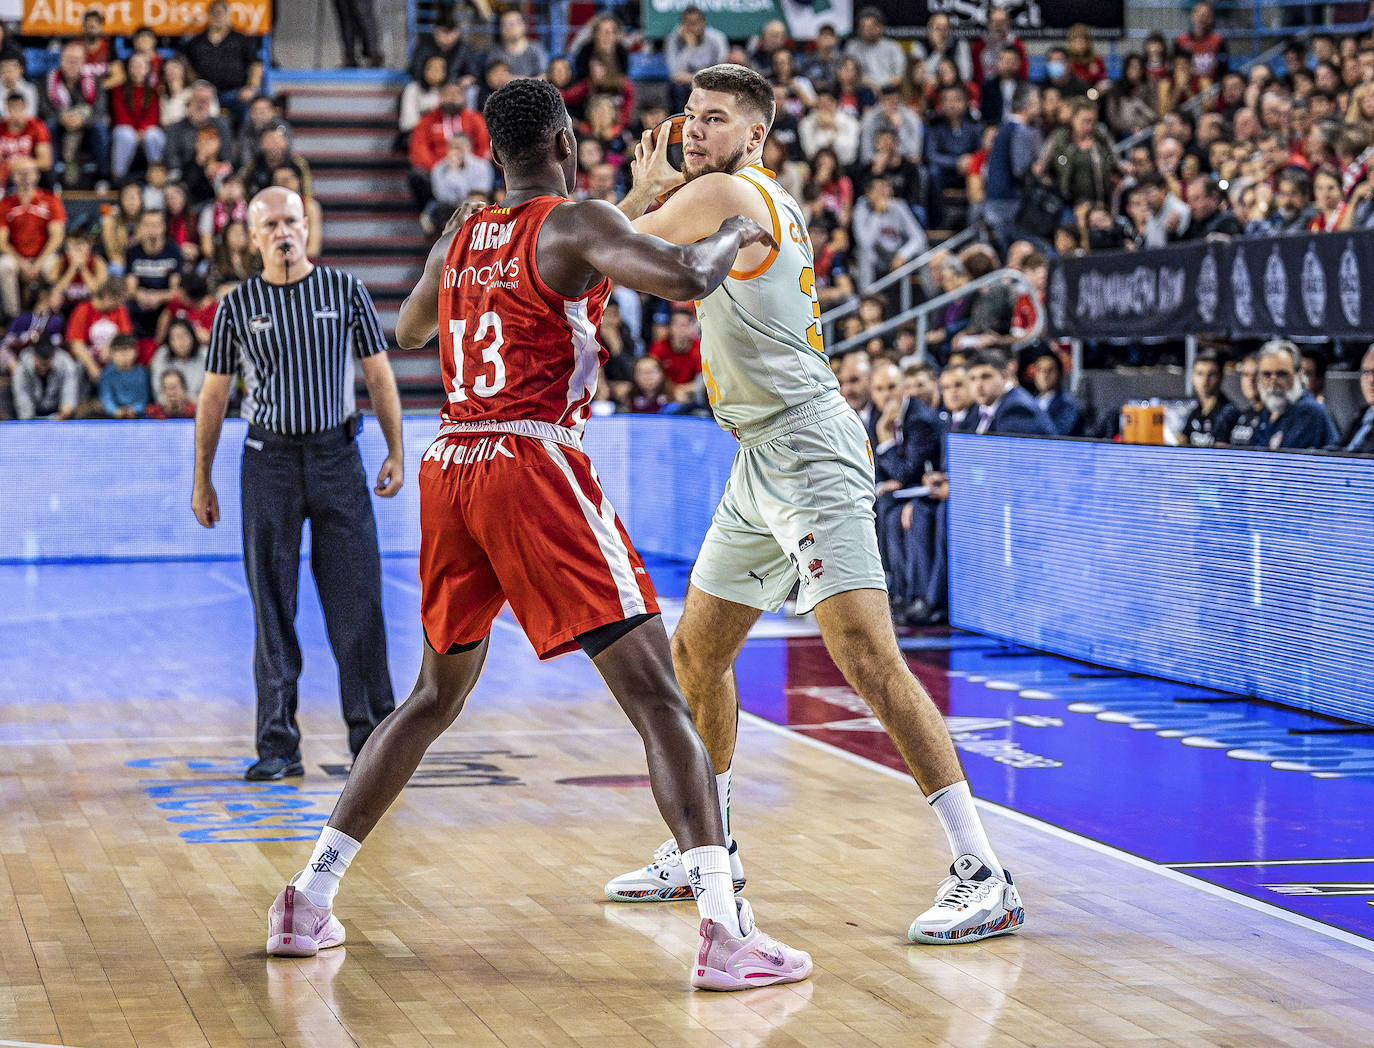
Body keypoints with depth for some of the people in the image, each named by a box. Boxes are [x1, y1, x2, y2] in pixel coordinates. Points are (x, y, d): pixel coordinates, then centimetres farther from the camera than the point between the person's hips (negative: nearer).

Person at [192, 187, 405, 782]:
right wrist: (202, 481, 8)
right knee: (273, 610, 0)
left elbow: (379, 375, 7)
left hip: (337, 454, 0)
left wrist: (396, 453, 0)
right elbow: (214, 396, 9)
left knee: (358, 602, -1)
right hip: (269, 460, 0)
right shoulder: (237, 306, 4)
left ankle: (373, 737, 8)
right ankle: (278, 747, 4)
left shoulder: (344, 290, 4)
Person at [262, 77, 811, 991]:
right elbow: (686, 279, -18)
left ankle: (308, 900, 22)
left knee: (438, 693, 24)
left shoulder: (457, 238, 17)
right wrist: (735, 236, 3)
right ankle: (727, 934, -19)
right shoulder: (576, 224, -3)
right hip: (535, 466, -7)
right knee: (657, 693, -7)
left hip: (449, 469, 7)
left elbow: (409, 333, 35)